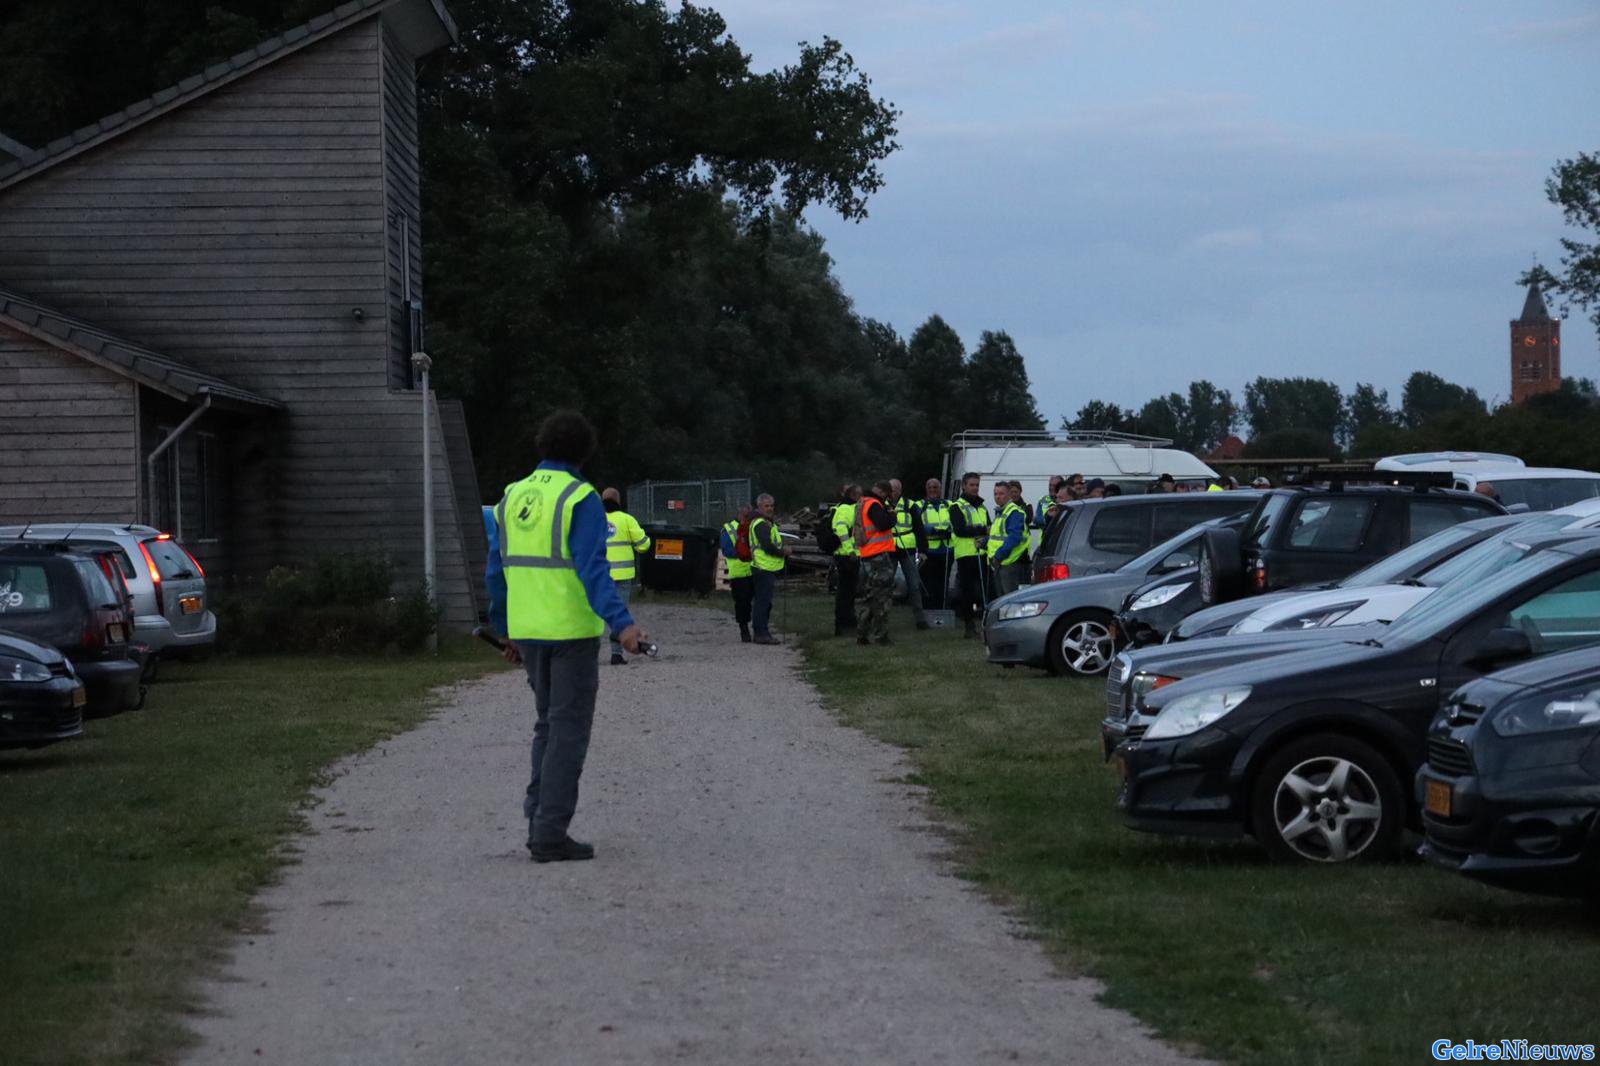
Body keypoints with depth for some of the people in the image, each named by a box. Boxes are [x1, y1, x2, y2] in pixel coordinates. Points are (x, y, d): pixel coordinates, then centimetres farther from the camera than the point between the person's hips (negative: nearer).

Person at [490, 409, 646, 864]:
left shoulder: (513, 496, 10)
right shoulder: (581, 499, -11)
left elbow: (500, 568, 15)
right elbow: (592, 569, -22)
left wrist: (508, 631, 24)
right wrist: (621, 623, -30)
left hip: (528, 632, 6)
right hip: (572, 631, -6)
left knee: (548, 724, 19)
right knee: (568, 730, -1)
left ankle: (540, 822, 16)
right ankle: (549, 834, -4)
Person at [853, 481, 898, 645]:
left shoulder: (863, 504, 18)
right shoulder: (874, 505, -14)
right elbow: (883, 524, -26)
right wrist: (892, 515, -5)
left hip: (866, 557, 9)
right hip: (879, 555, -9)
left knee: (866, 596, 14)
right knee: (882, 596, -5)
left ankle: (861, 634, 17)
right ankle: (880, 634, -6)